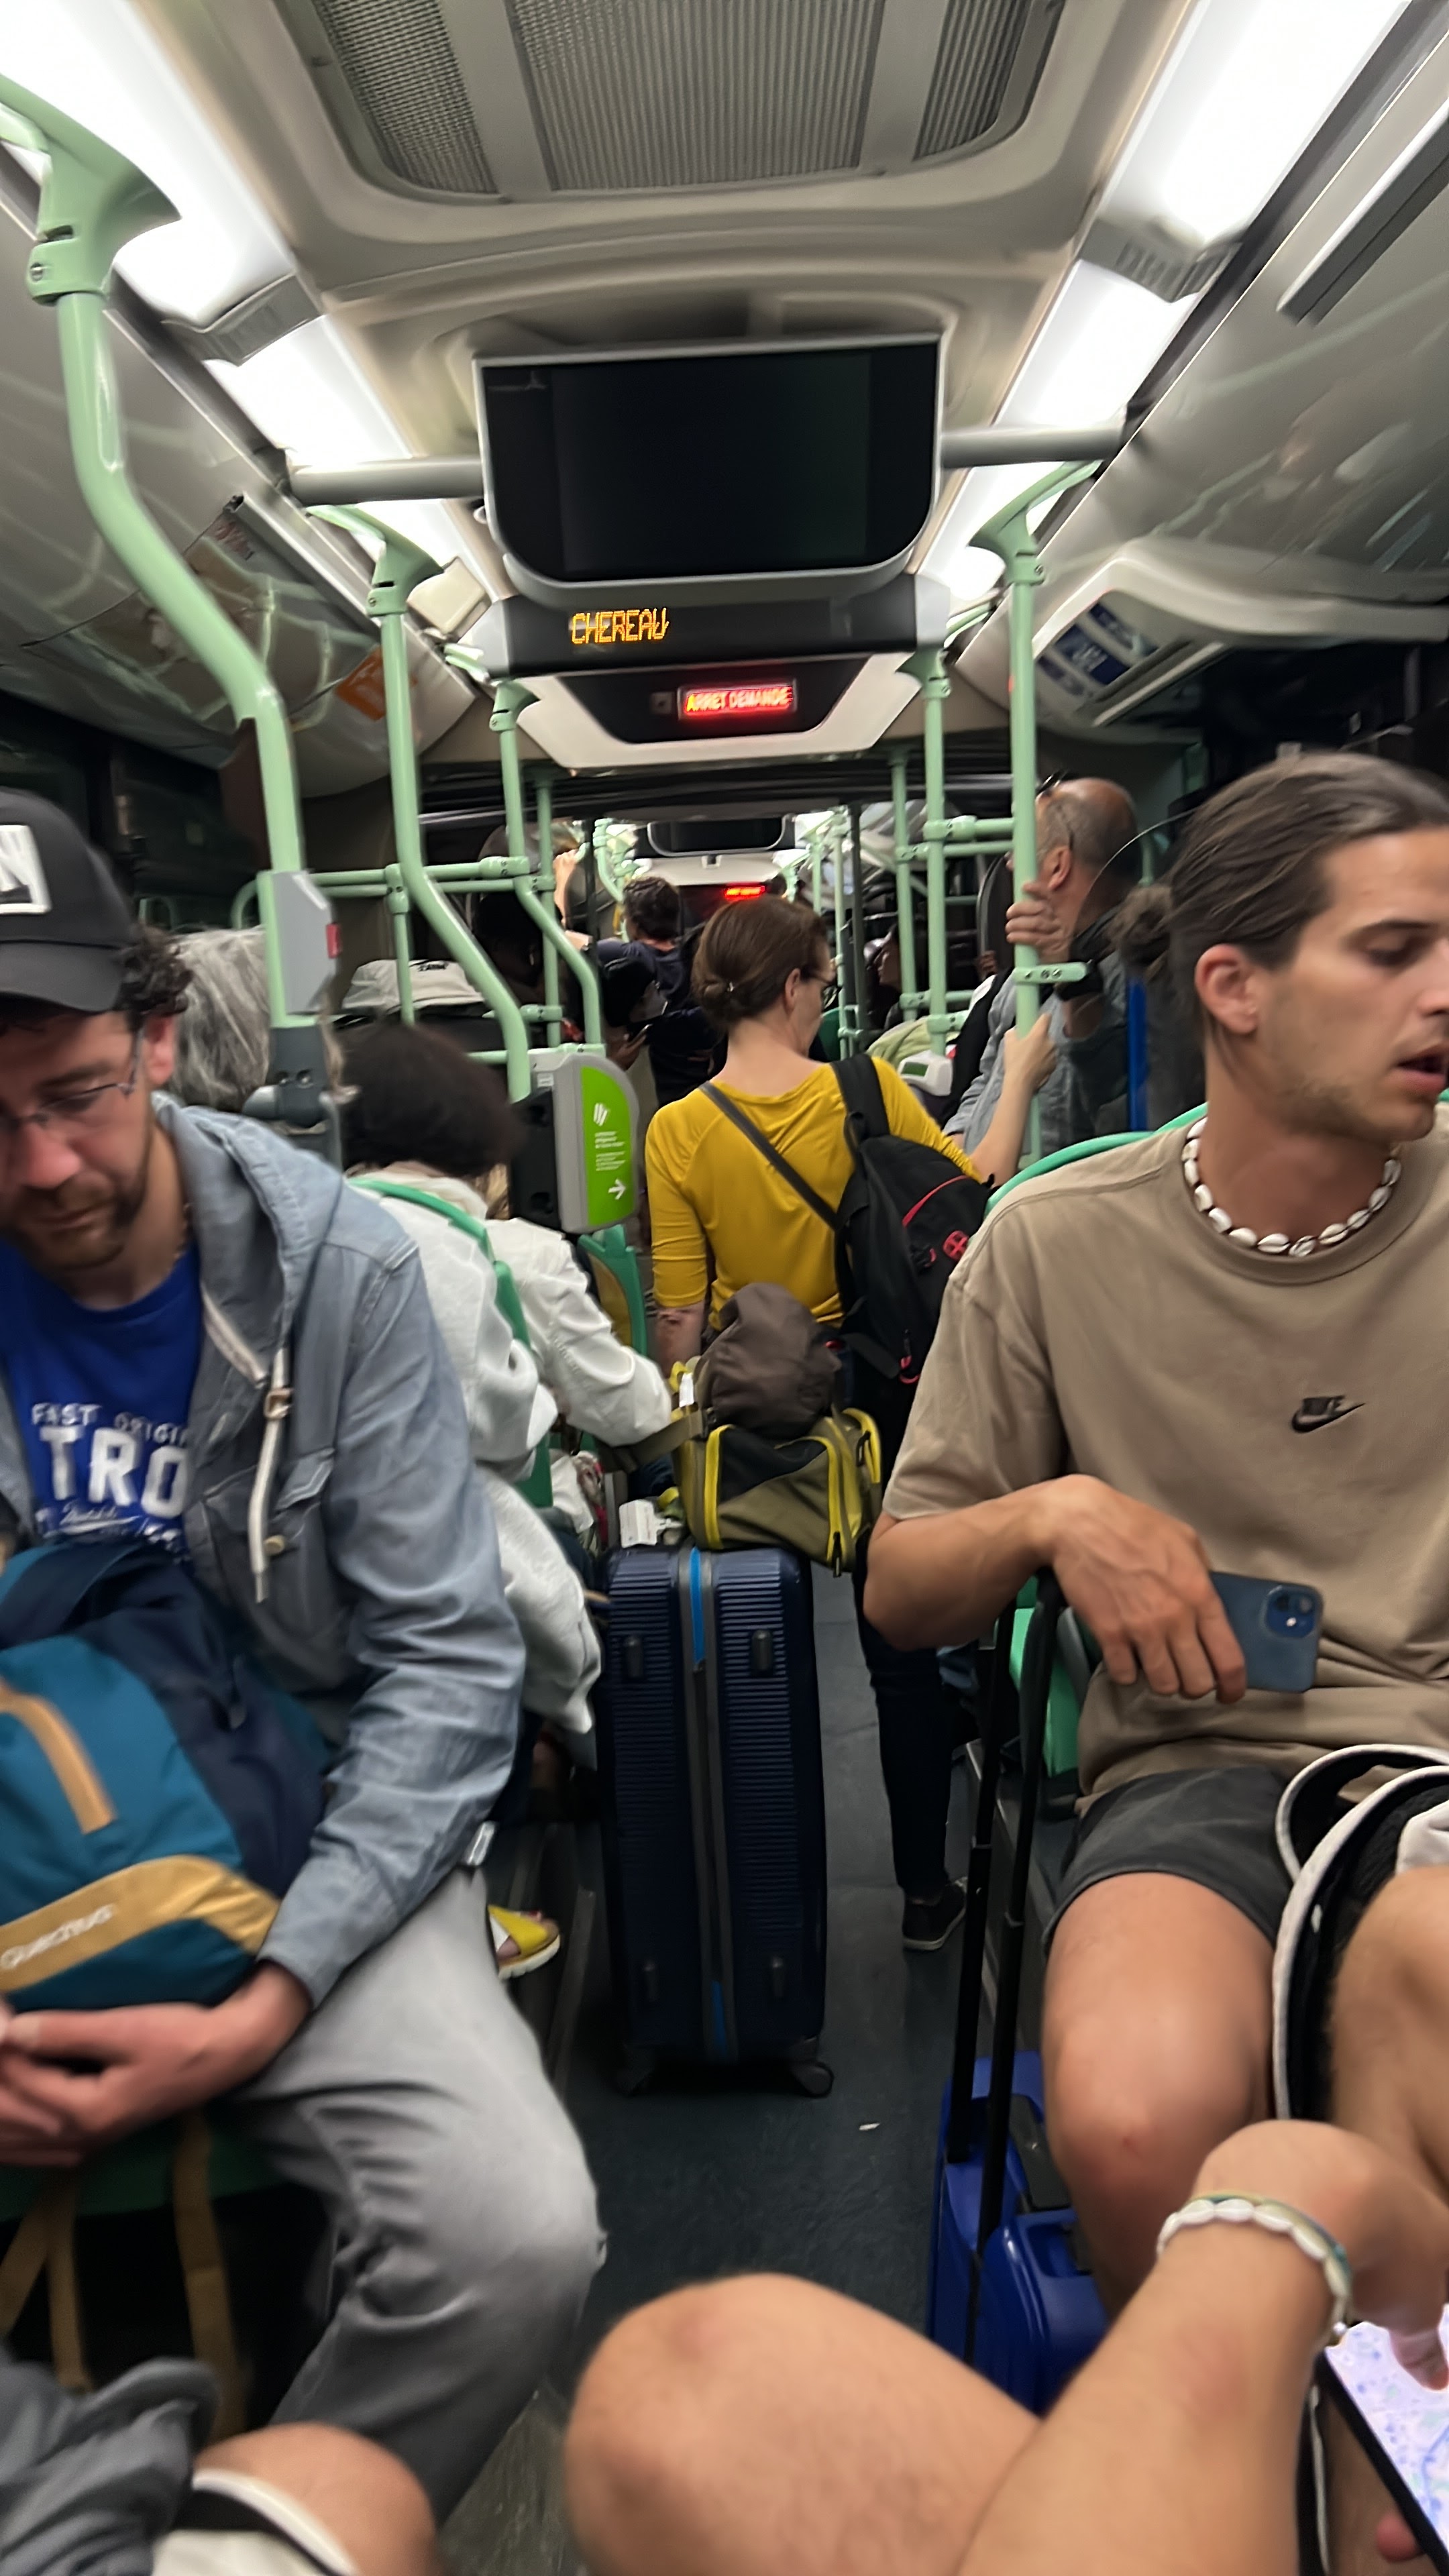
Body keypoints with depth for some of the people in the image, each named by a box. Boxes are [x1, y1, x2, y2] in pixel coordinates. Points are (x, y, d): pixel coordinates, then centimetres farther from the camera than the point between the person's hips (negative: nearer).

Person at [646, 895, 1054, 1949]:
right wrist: (1018, 1082, 13)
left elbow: (680, 1316, -8)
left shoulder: (678, 1131, -10)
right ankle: (926, 1891, 25)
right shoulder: (868, 1093, -12)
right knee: (903, 1654, 12)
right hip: (874, 1402, -1)